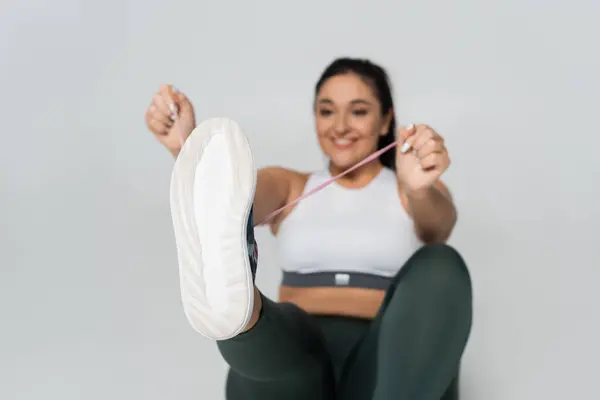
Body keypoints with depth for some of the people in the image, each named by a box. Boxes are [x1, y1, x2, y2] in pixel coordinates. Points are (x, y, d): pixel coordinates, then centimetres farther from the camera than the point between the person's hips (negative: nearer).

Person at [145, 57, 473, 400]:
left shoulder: (416, 192, 18)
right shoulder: (288, 186, 22)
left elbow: (436, 226, -8)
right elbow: (234, 199, -2)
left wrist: (419, 188, -32)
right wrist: (185, 147, -24)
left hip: (389, 362, -1)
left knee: (440, 266, -30)